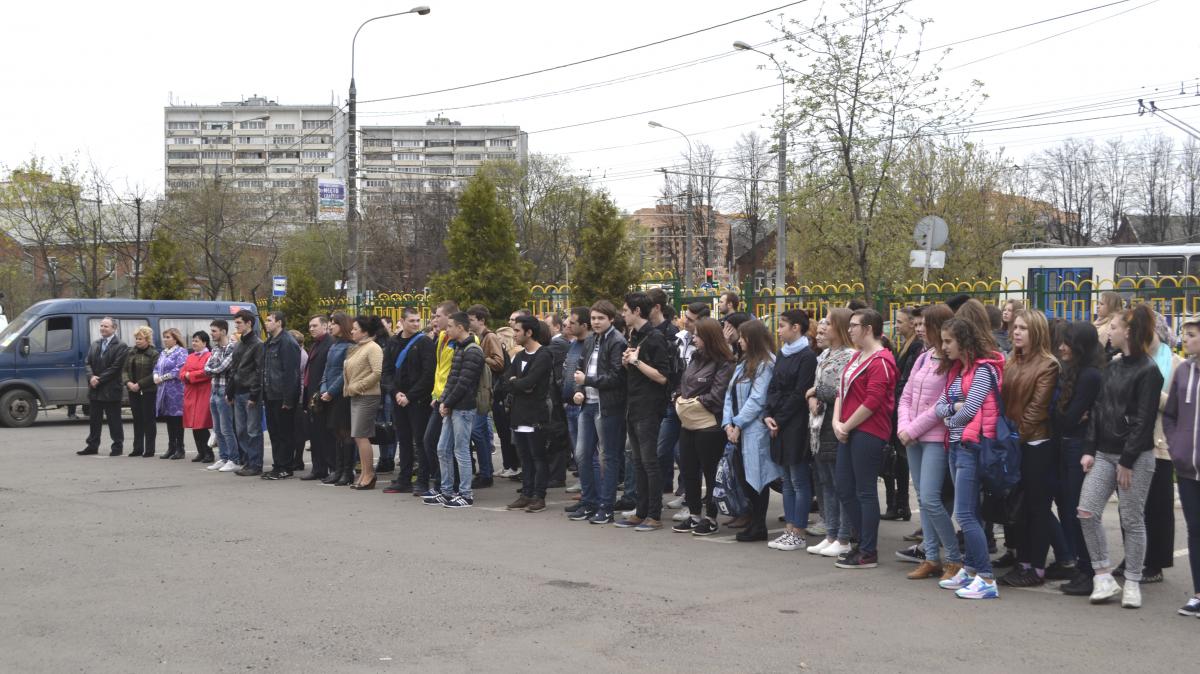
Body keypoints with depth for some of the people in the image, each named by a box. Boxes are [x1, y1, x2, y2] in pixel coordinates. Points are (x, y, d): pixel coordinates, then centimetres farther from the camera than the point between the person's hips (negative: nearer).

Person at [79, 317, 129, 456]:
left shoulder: (121, 346, -8)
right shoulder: (94, 345, 13)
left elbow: (116, 367, -15)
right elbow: (87, 363, 9)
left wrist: (99, 380, -16)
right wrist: (91, 377, -11)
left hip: (111, 390, -6)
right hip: (95, 390, 6)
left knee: (114, 420, 1)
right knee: (94, 419, 11)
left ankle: (118, 447, 8)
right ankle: (92, 446, 18)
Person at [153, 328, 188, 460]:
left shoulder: (181, 352, -6)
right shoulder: (163, 353, 20)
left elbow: (179, 369, -17)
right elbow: (156, 368, 20)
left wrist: (163, 377, -12)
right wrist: (156, 377, -2)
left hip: (176, 391, -8)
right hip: (164, 390, 8)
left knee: (177, 419, -5)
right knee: (168, 419, 10)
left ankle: (179, 449, -1)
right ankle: (171, 448, 16)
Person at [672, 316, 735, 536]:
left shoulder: (724, 364, -12)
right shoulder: (695, 358, 11)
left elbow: (717, 397, -16)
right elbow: (683, 384, 16)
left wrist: (693, 402, -11)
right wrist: (680, 399, -1)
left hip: (709, 425, -8)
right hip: (688, 424, 8)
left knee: (710, 472, 3)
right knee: (687, 470, 13)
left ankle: (711, 518, 14)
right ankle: (693, 514, 25)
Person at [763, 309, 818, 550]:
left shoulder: (807, 357, -11)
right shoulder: (782, 354, 15)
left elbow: (799, 394, -15)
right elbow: (772, 388, 13)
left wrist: (780, 420, -13)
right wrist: (768, 415, -1)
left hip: (796, 425, -8)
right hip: (779, 425, 8)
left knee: (799, 480, -2)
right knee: (787, 480, 12)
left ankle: (799, 534, 2)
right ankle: (789, 529, 17)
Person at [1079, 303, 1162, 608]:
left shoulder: (1148, 371, -10)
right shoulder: (1112, 367, 12)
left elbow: (1144, 421, -14)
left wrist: (1127, 462, -16)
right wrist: (1089, 451, 4)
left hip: (1135, 457, -7)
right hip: (1104, 454, 7)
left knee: (1132, 521, 1)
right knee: (1087, 512, -4)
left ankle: (1132, 584, 12)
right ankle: (1104, 577, 4)